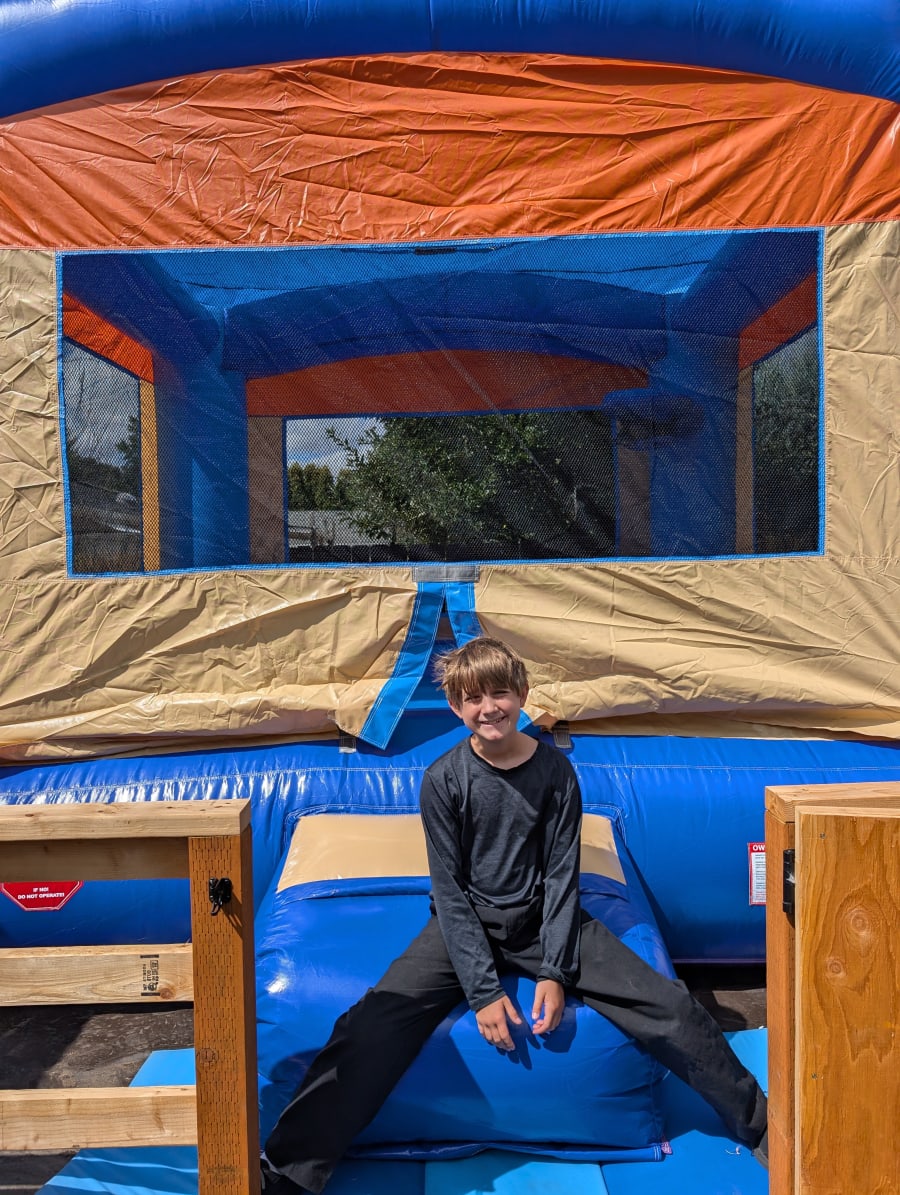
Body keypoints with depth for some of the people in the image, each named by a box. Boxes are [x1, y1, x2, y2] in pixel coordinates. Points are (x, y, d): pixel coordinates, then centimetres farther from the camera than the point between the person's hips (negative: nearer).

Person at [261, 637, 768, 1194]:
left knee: (669, 1003, -11)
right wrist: (482, 989, -18)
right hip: (466, 923, -1)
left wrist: (555, 972, -14)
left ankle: (760, 1126, 10)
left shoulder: (555, 769, -6)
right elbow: (449, 889, -10)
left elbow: (562, 875, -4)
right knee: (372, 1024, -23)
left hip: (543, 918, 1)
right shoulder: (444, 779, -10)